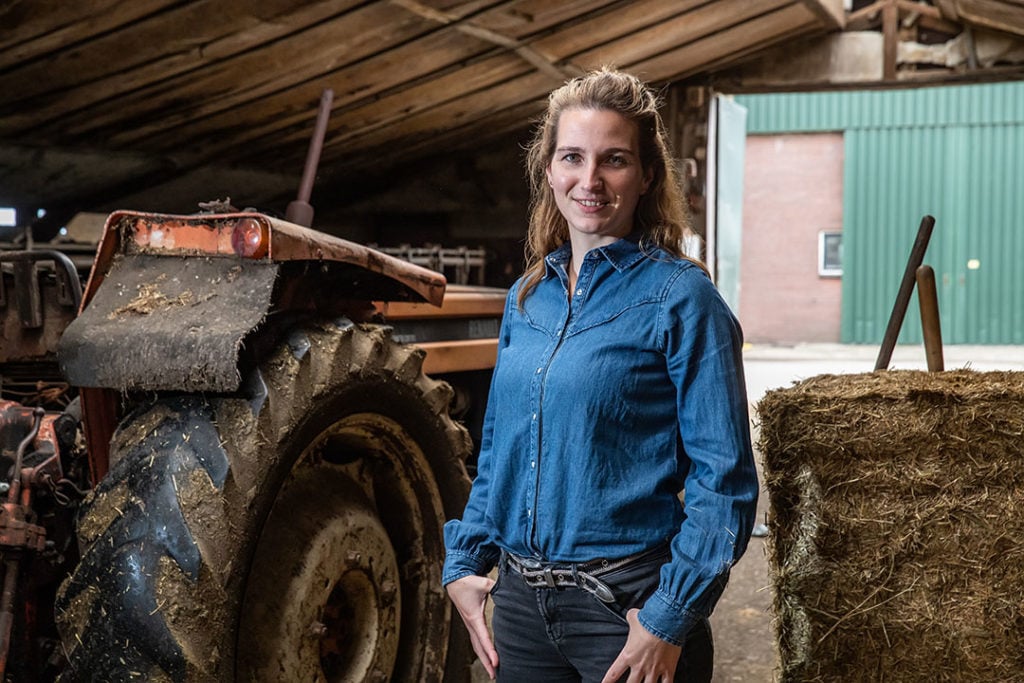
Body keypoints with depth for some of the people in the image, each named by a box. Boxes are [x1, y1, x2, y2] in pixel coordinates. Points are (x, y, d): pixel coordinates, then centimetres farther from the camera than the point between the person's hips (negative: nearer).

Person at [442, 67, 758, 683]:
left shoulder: (680, 298, -10)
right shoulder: (527, 297, 7)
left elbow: (724, 480, -13)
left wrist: (672, 618, -17)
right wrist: (463, 563, 7)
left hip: (628, 606, -5)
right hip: (521, 601, 6)